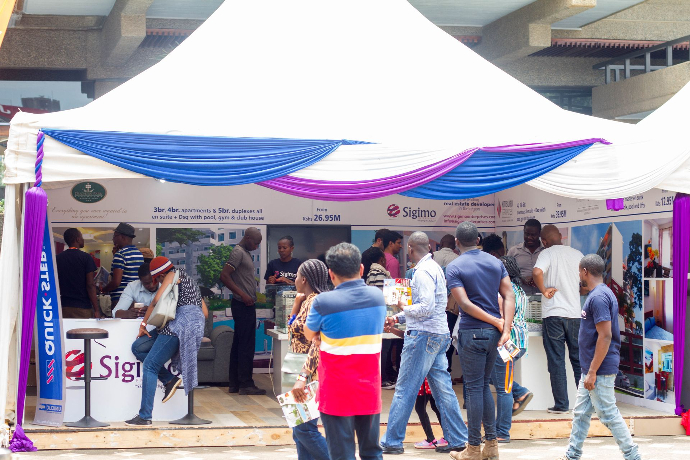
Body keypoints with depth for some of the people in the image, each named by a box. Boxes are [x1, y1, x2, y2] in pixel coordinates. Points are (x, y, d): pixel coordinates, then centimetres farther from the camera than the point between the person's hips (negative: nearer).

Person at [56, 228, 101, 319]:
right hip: (83, 307, -4)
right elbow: (90, 285, -10)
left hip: (64, 306, 4)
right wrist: (97, 310, -7)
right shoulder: (86, 258, -6)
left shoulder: (57, 258, 7)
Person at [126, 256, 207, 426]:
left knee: (150, 366, -8)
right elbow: (205, 313, 27)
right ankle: (169, 379, 2)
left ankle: (145, 416, -14)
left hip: (180, 324, -9)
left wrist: (144, 323, 2)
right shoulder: (189, 282, 31)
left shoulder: (174, 274, 6)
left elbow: (157, 300, -5)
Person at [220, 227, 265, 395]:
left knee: (239, 344, 10)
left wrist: (254, 294, 16)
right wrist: (242, 294, -23)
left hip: (245, 305, 10)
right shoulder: (238, 252, -12)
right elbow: (224, 276, -21)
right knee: (246, 345, -8)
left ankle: (234, 383, 14)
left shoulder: (245, 253, 18)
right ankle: (246, 384, -7)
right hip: (243, 305, -10)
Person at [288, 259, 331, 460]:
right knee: (300, 430, 10)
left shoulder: (315, 303, -17)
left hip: (311, 375, -10)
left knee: (304, 428, -9)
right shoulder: (308, 302, 13)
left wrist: (302, 377, -34)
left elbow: (318, 343, -28)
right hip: (305, 375, 10)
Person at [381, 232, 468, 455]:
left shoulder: (423, 272, -14)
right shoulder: (434, 267, 16)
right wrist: (399, 318, 15)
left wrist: (405, 309, -5)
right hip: (439, 334, 10)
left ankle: (392, 442, 1)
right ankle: (457, 439, 8)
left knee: (404, 390, -3)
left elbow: (426, 308, -22)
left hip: (423, 336, -10)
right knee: (443, 388, 8)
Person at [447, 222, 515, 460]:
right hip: (493, 333, 5)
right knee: (484, 386, 16)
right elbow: (509, 296, -1)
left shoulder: (454, 267, -7)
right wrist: (506, 329, -9)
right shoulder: (495, 262, 8)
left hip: (471, 333, -5)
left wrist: (497, 322, -10)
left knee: (474, 388, 0)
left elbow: (464, 304, -16)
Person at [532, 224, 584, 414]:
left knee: (556, 361, 2)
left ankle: (561, 404, 2)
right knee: (579, 359, 12)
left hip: (554, 313, -4)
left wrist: (544, 290, -11)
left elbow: (537, 272, -26)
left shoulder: (547, 253, -5)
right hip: (575, 313, 4)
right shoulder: (577, 254, 8)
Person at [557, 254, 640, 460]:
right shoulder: (602, 293, 13)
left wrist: (592, 372, -22)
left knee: (609, 414, -4)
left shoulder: (599, 296, -18)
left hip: (599, 369, -10)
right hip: (591, 368, 10)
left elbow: (605, 337, -23)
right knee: (580, 412, 15)